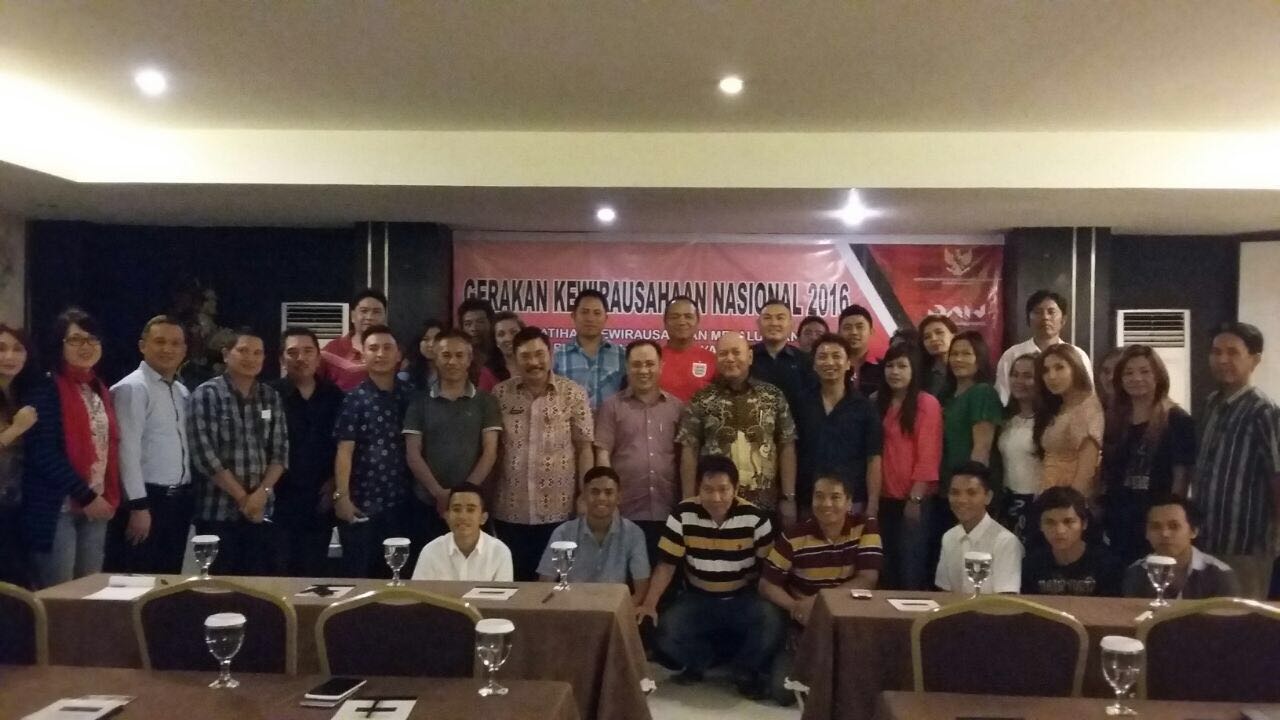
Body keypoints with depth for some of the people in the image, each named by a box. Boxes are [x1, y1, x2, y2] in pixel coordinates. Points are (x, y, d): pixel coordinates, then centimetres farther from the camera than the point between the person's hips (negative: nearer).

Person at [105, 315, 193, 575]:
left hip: (179, 501, 8)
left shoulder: (183, 393, 14)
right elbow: (128, 450, -16)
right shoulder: (132, 388, -10)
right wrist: (138, 506, -20)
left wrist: (188, 497, 12)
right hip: (147, 499, -7)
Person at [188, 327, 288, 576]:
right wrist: (243, 498, -11)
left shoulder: (271, 398, 9)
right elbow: (204, 455, -12)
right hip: (218, 513, -4)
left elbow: (280, 452, 5)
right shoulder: (206, 395, -5)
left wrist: (262, 493, -10)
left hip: (263, 511, 4)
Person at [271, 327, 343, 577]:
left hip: (321, 502, 2)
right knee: (282, 571, 2)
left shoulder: (335, 397, 5)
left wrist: (334, 484, 3)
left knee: (316, 570, 9)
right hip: (280, 499, -2)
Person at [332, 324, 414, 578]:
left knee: (395, 574, 12)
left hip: (400, 502, 3)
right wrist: (341, 496, -16)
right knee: (357, 574, 6)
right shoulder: (355, 399, -2)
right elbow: (345, 450, -8)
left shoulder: (409, 396, 7)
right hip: (362, 502, -3)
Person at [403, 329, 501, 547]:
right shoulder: (420, 400, 5)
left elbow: (490, 453, 0)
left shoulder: (485, 401, 4)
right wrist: (439, 493, -10)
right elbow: (412, 454, 1)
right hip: (427, 504, 1)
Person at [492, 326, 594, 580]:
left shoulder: (573, 394, -2)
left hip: (558, 510, -1)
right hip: (510, 511, 2)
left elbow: (584, 448, 0)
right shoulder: (500, 394, 2)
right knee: (515, 581, 12)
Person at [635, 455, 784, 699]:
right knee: (666, 632, -24)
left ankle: (746, 669, 3)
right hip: (698, 597, 1)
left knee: (773, 623, -29)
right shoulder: (683, 514, -11)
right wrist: (649, 603, -18)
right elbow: (667, 564, -7)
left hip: (744, 597, -1)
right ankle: (699, 661, 13)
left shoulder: (754, 516, -12)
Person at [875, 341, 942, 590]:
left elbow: (928, 456, -11)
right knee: (885, 568, 13)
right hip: (884, 498, 5)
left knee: (911, 568, 1)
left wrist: (916, 498, -15)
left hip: (914, 499, -5)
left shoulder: (927, 403, -7)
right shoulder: (876, 402, 10)